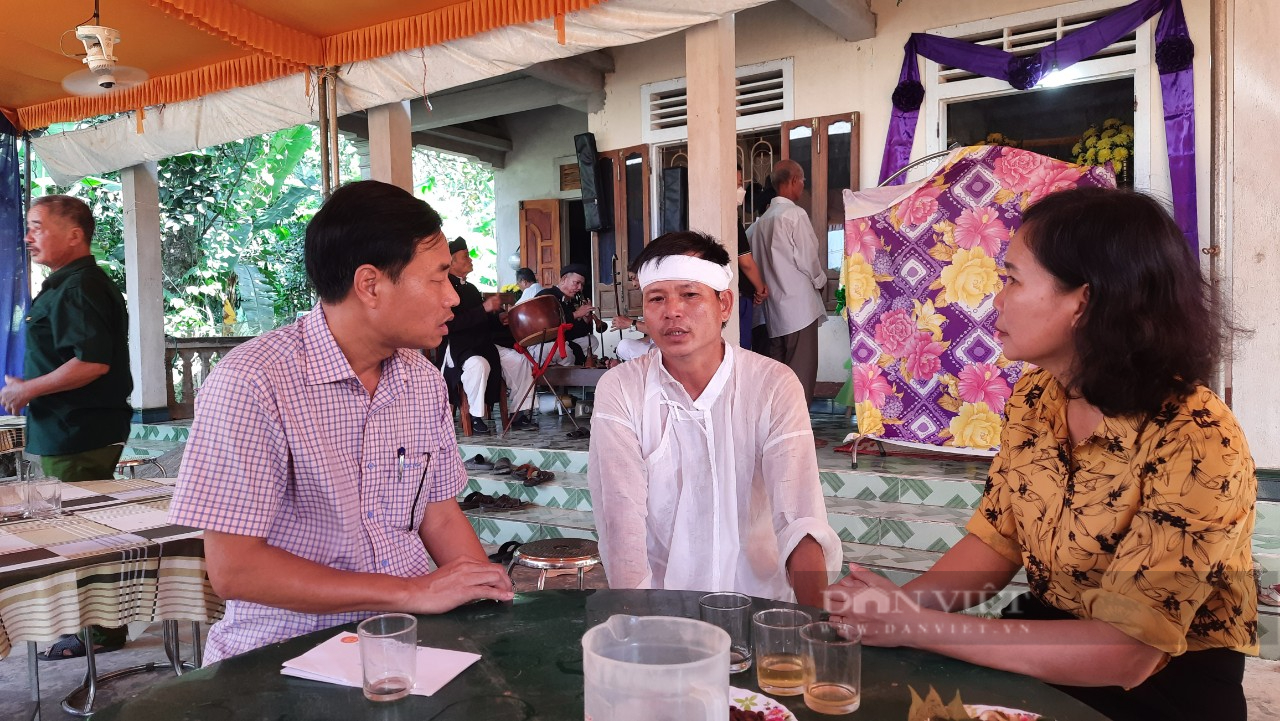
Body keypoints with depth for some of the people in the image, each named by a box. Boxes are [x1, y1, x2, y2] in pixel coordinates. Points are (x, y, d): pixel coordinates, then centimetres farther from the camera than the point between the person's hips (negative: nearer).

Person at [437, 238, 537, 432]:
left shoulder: (471, 288, 20)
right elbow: (451, 323, -23)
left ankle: (520, 414, -3)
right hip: (455, 347, -8)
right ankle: (475, 416, -22)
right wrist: (484, 308, -23)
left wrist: (498, 318, 3)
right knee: (478, 364, -39)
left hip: (481, 343, 8)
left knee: (521, 360, -8)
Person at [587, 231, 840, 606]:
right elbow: (621, 522, -14)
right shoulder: (619, 390, -5)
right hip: (657, 601, 0)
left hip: (758, 598, 0)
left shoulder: (775, 386, -7)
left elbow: (800, 521, -16)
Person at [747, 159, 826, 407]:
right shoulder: (795, 214, -10)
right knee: (802, 369, -4)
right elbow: (808, 257, -11)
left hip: (774, 305, 8)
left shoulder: (763, 219, 11)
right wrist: (820, 280, 7)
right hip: (799, 303, -8)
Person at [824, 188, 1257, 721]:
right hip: (1047, 639, 5)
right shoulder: (1034, 396, -4)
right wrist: (901, 604, -16)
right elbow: (995, 540, 2)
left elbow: (1124, 653, -26)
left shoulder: (1195, 444, -24)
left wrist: (918, 626, -28)